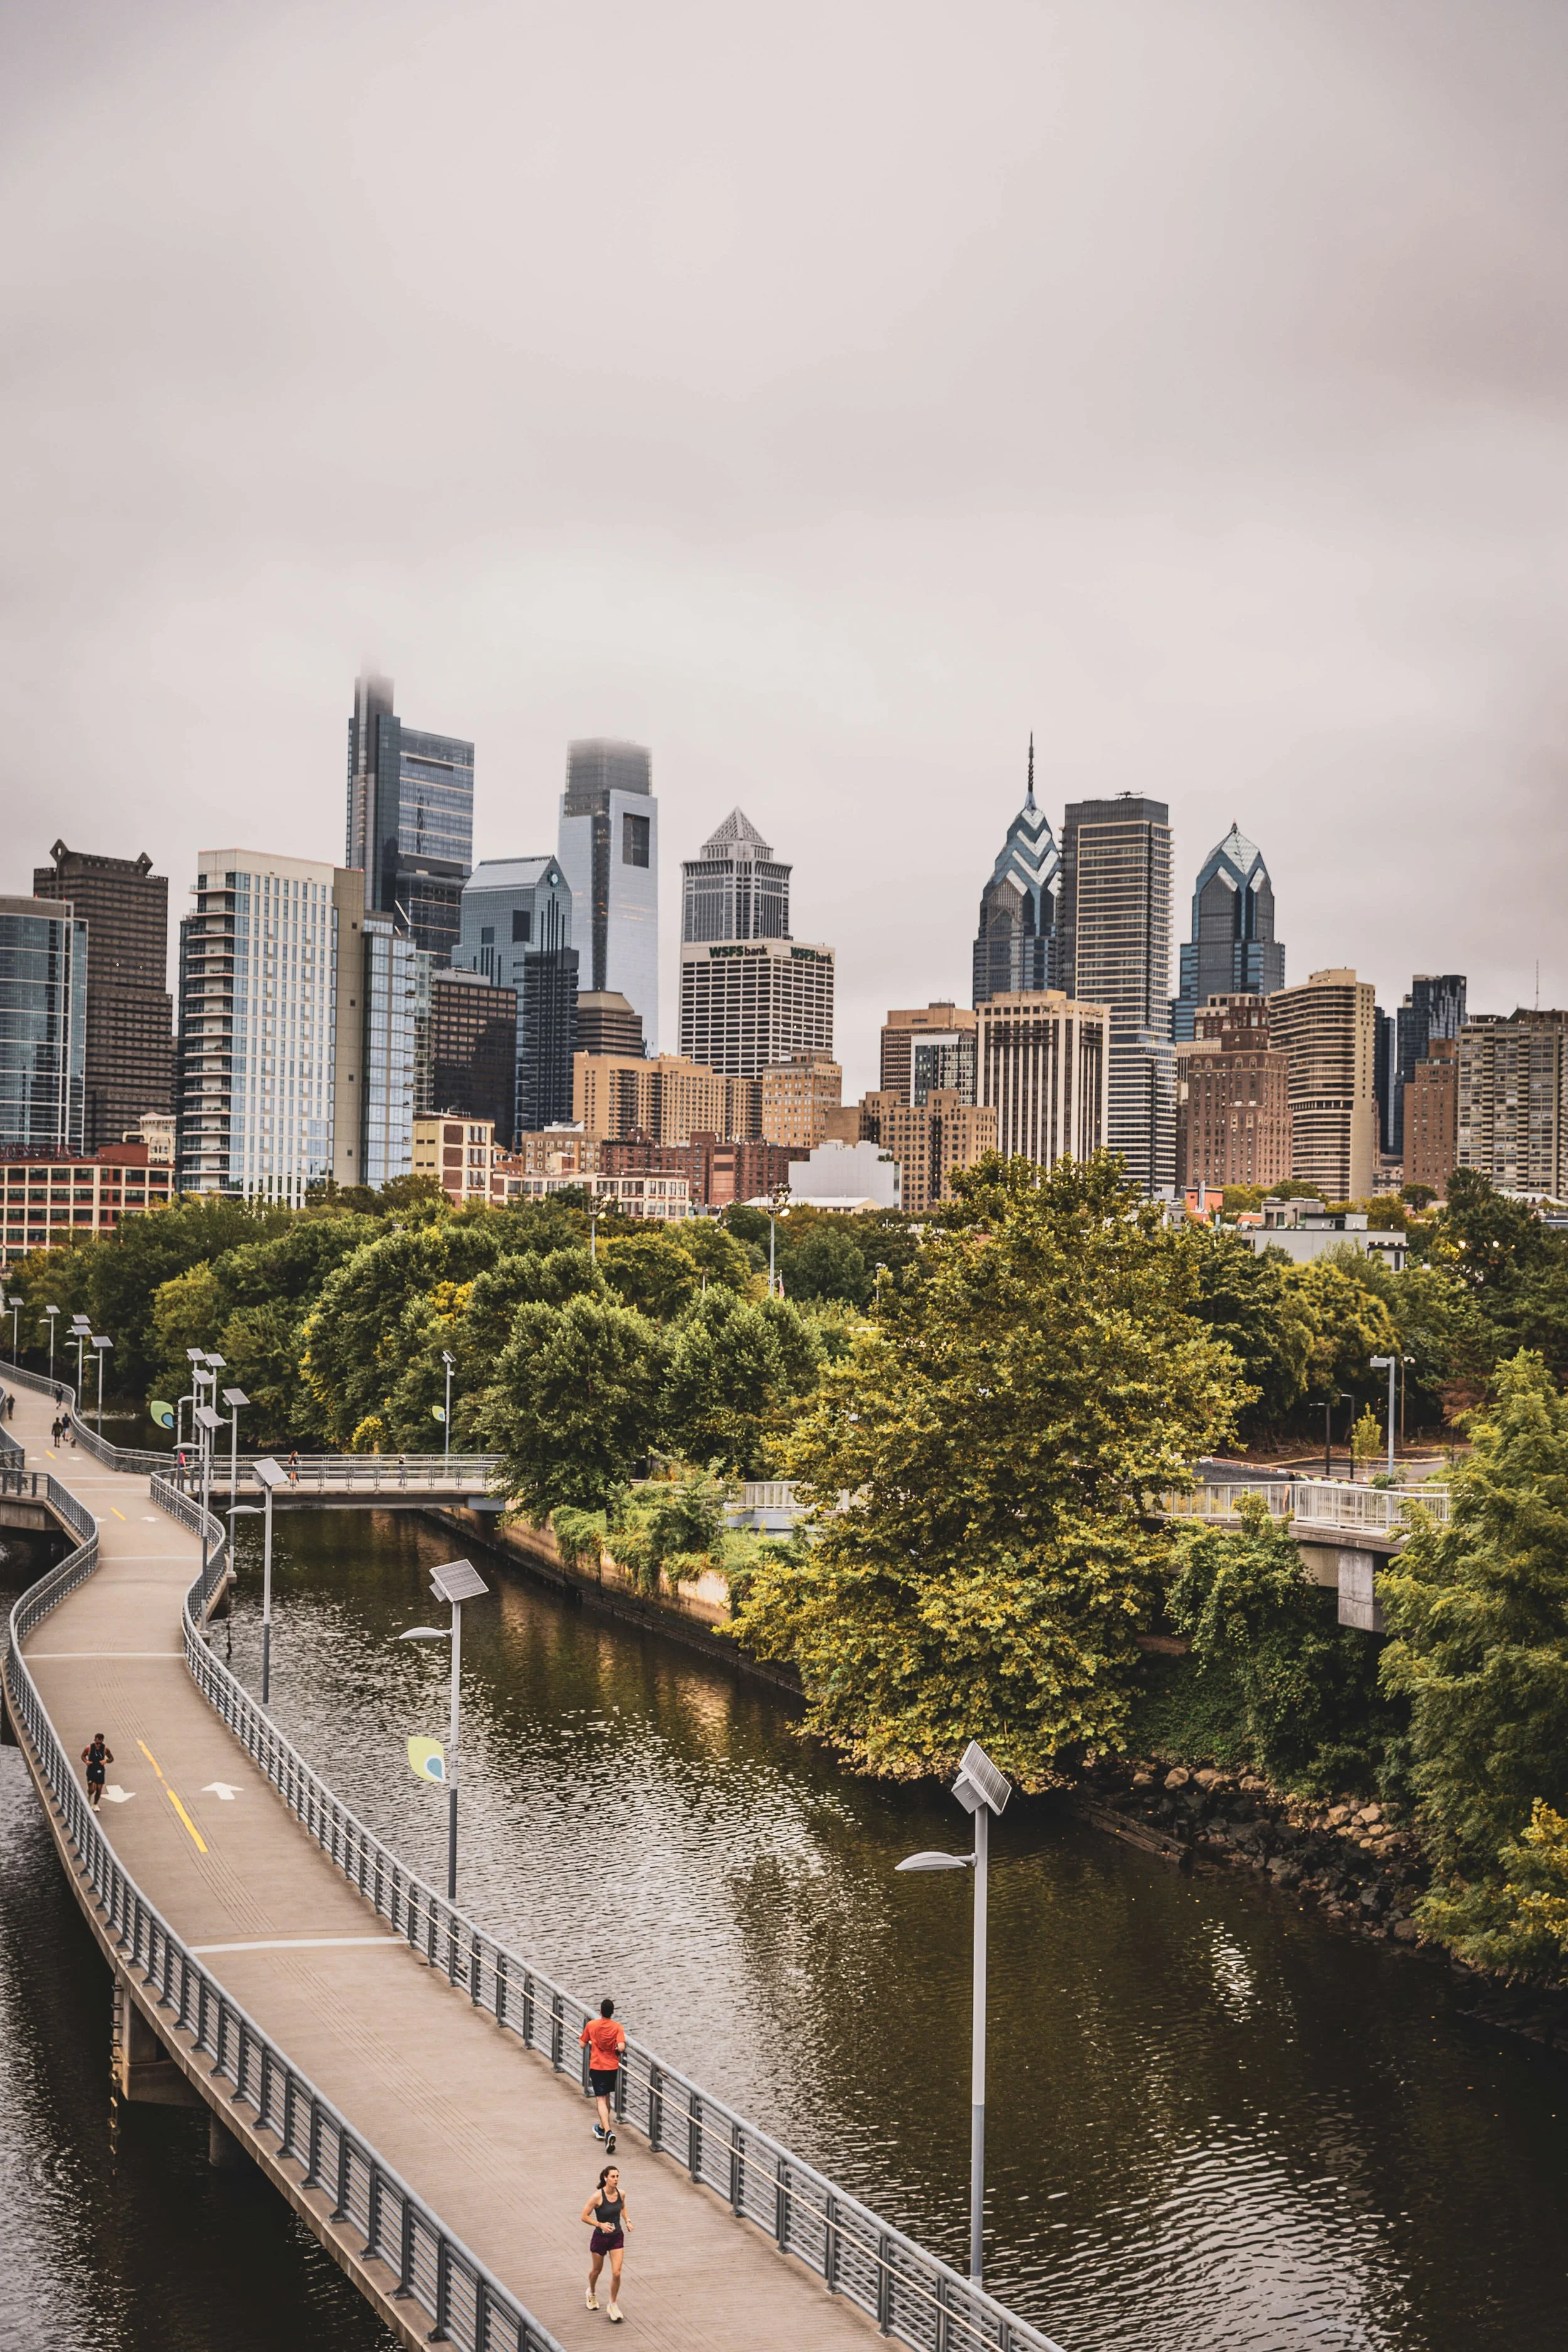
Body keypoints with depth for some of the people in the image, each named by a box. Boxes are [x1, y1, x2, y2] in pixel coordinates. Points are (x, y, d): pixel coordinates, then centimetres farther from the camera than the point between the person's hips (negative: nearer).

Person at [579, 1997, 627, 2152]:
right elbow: (621, 2047, -20)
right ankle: (602, 2127, 39)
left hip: (596, 2066, -2)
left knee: (601, 2100, -6)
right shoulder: (617, 2027, -10)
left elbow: (582, 2045, 1)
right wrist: (617, 2050, 3)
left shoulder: (591, 2025, -7)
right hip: (612, 2067, 2)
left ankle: (608, 2132, -25)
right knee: (607, 2097, 23)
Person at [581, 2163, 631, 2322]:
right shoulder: (598, 2196, -22)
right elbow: (584, 2216, -16)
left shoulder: (621, 2194, -7)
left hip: (617, 2237, 3)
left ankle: (613, 2305, 13)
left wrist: (627, 2220, 0)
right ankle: (591, 2293, 50)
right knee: (596, 2270, 19)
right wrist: (601, 2225, -26)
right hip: (600, 2237, -3)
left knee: (616, 2273, -6)